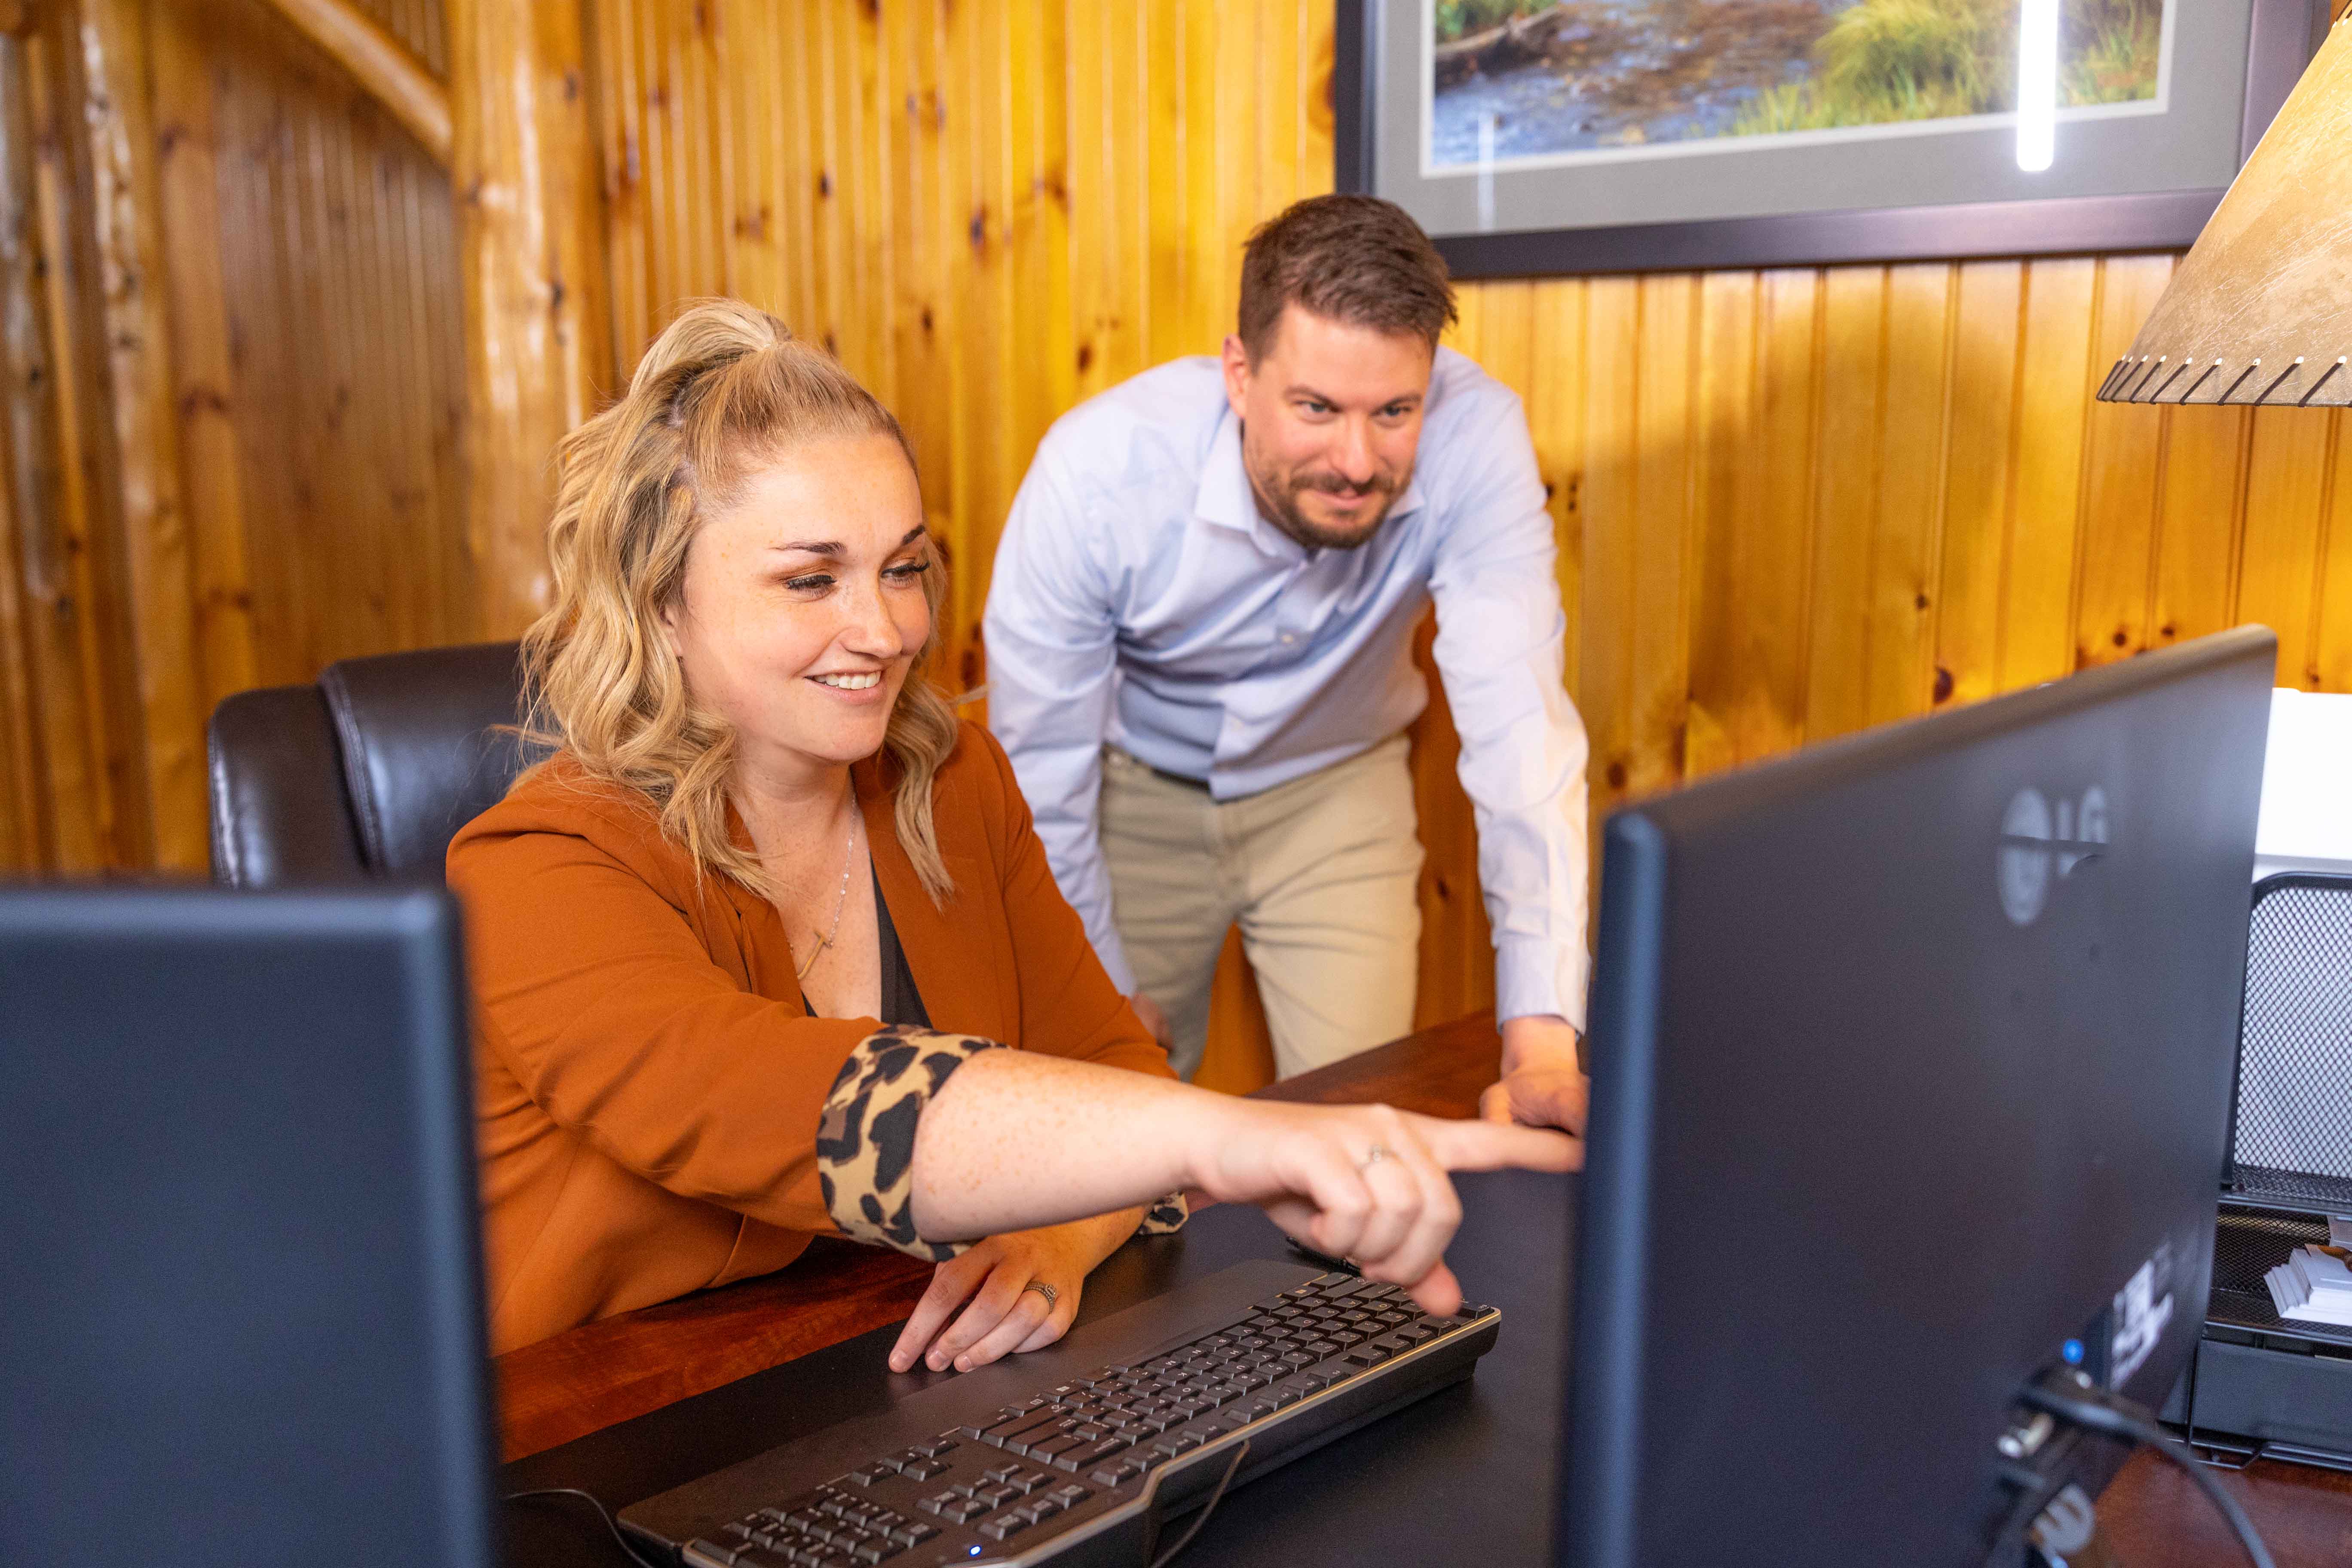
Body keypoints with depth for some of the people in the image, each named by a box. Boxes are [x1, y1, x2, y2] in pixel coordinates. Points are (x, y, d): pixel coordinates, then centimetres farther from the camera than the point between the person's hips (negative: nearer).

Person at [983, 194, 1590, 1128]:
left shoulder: (1474, 436, -30)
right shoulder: (1099, 469, -31)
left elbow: (1517, 724, -36)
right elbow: (1040, 777, -20)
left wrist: (1543, 1043, -45)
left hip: (1333, 788, 1)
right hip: (1135, 792, 0)